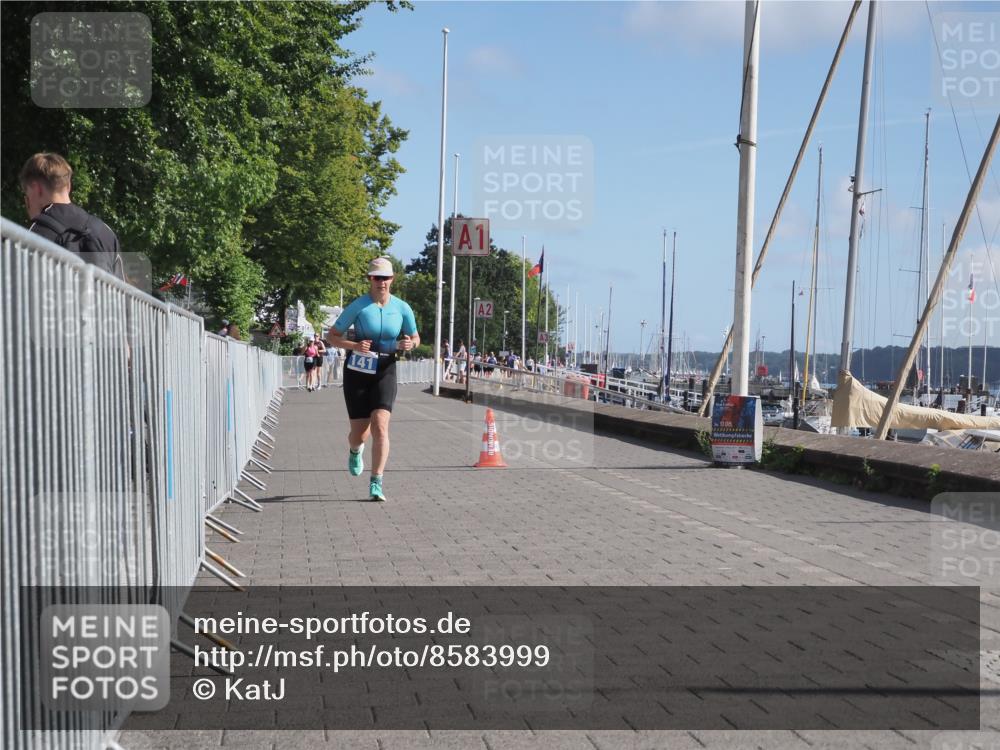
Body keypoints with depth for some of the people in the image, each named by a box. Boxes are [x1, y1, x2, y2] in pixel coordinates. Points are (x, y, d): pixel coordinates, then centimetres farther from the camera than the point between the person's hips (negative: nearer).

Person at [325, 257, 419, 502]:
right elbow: (331, 337, -4)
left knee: (380, 425, -17)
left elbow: (415, 338, 12)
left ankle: (376, 485, -13)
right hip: (357, 372, -1)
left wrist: (409, 344, -12)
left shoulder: (402, 308, 0)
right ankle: (355, 450, 43)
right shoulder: (358, 306, -8)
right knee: (359, 433, 3)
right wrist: (354, 346, -22)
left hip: (385, 373, 1)